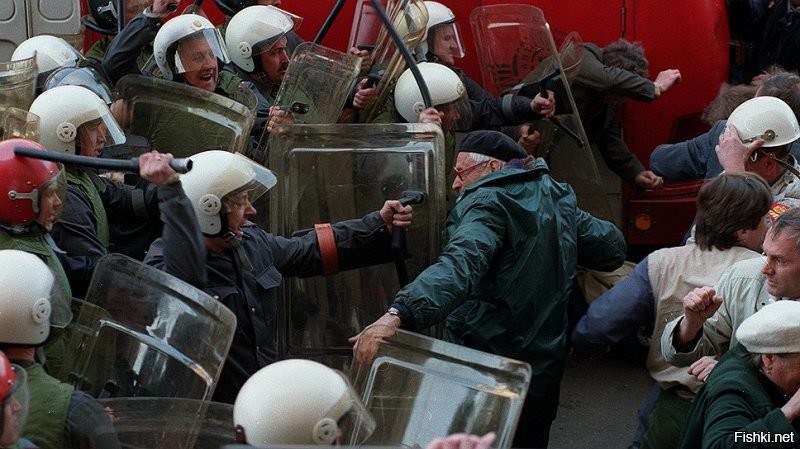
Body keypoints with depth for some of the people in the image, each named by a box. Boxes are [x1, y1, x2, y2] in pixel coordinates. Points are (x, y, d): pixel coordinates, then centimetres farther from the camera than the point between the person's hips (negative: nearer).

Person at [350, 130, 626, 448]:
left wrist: (397, 315, -49)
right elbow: (613, 248, 21)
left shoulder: (490, 203, -15)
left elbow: (459, 267, -35)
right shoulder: (558, 199, 9)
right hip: (544, 368, 8)